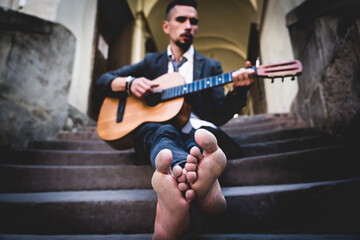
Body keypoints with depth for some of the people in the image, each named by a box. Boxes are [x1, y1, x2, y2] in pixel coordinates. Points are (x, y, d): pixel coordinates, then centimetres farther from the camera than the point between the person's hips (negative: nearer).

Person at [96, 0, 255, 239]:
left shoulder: (210, 66, 19)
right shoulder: (152, 62, 22)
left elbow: (219, 116, 7)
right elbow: (104, 80, 18)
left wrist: (238, 90, -14)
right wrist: (130, 83, -4)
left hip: (195, 128, 1)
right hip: (153, 127, 0)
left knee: (204, 133, -35)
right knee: (164, 131, -36)